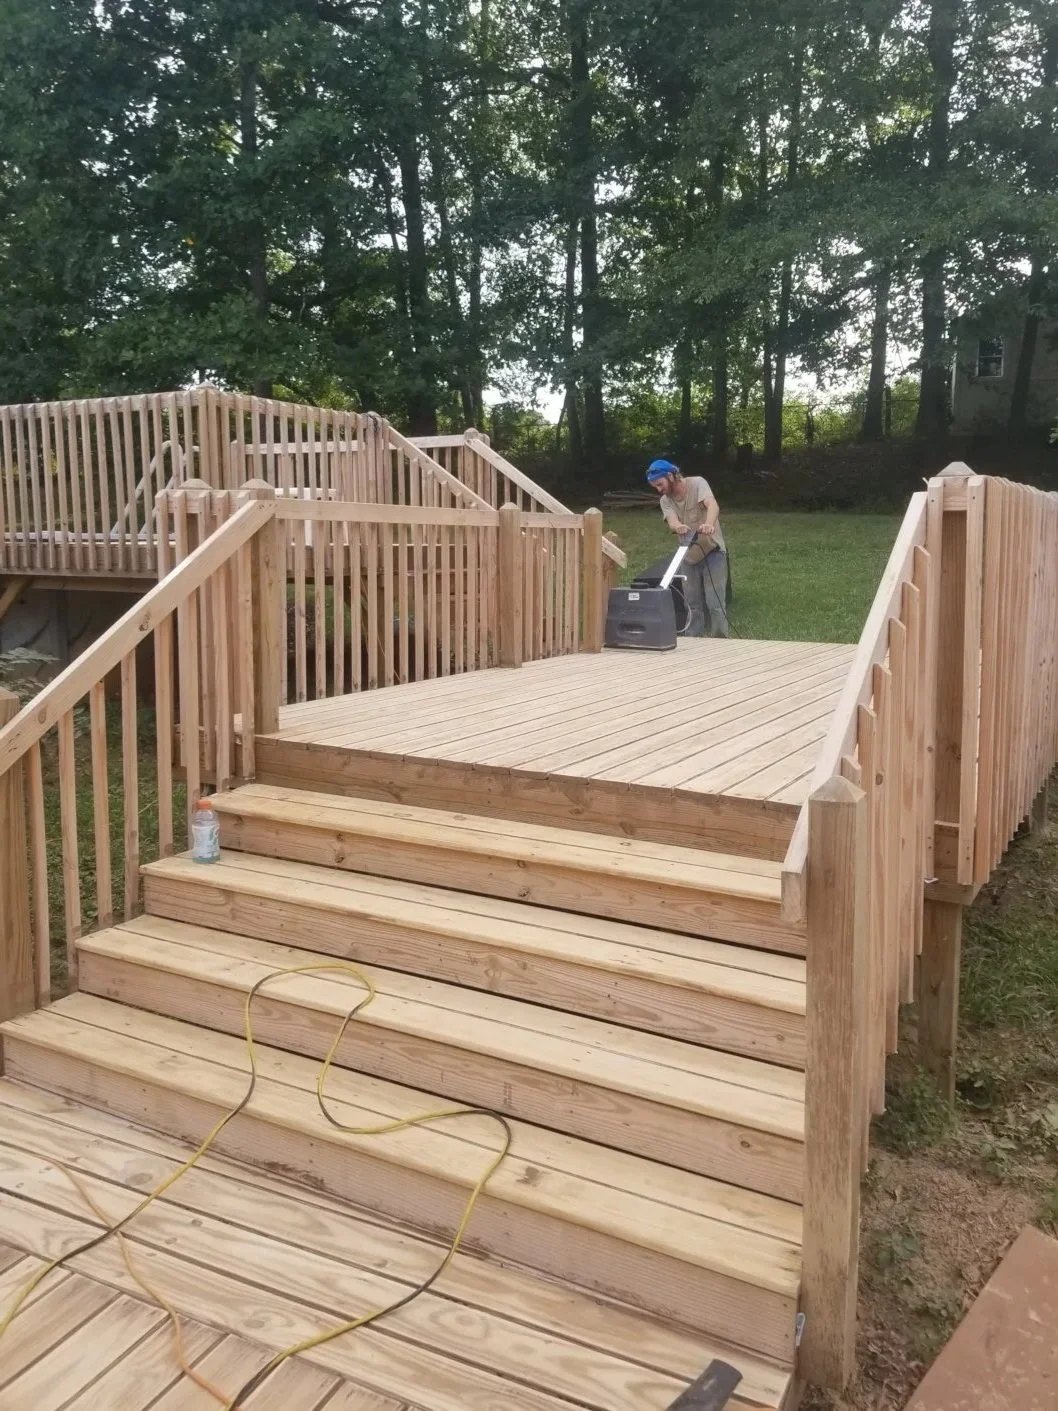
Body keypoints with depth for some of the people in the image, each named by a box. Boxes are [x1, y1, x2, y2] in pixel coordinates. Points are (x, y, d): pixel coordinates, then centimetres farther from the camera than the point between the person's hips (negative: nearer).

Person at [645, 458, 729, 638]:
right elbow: (671, 520, -22)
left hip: (712, 551, -5)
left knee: (715, 604, -9)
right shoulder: (665, 501, -1)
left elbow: (713, 505, -32)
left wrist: (709, 524, -55)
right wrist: (678, 527, -48)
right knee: (692, 605, 10)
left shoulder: (697, 483, -14)